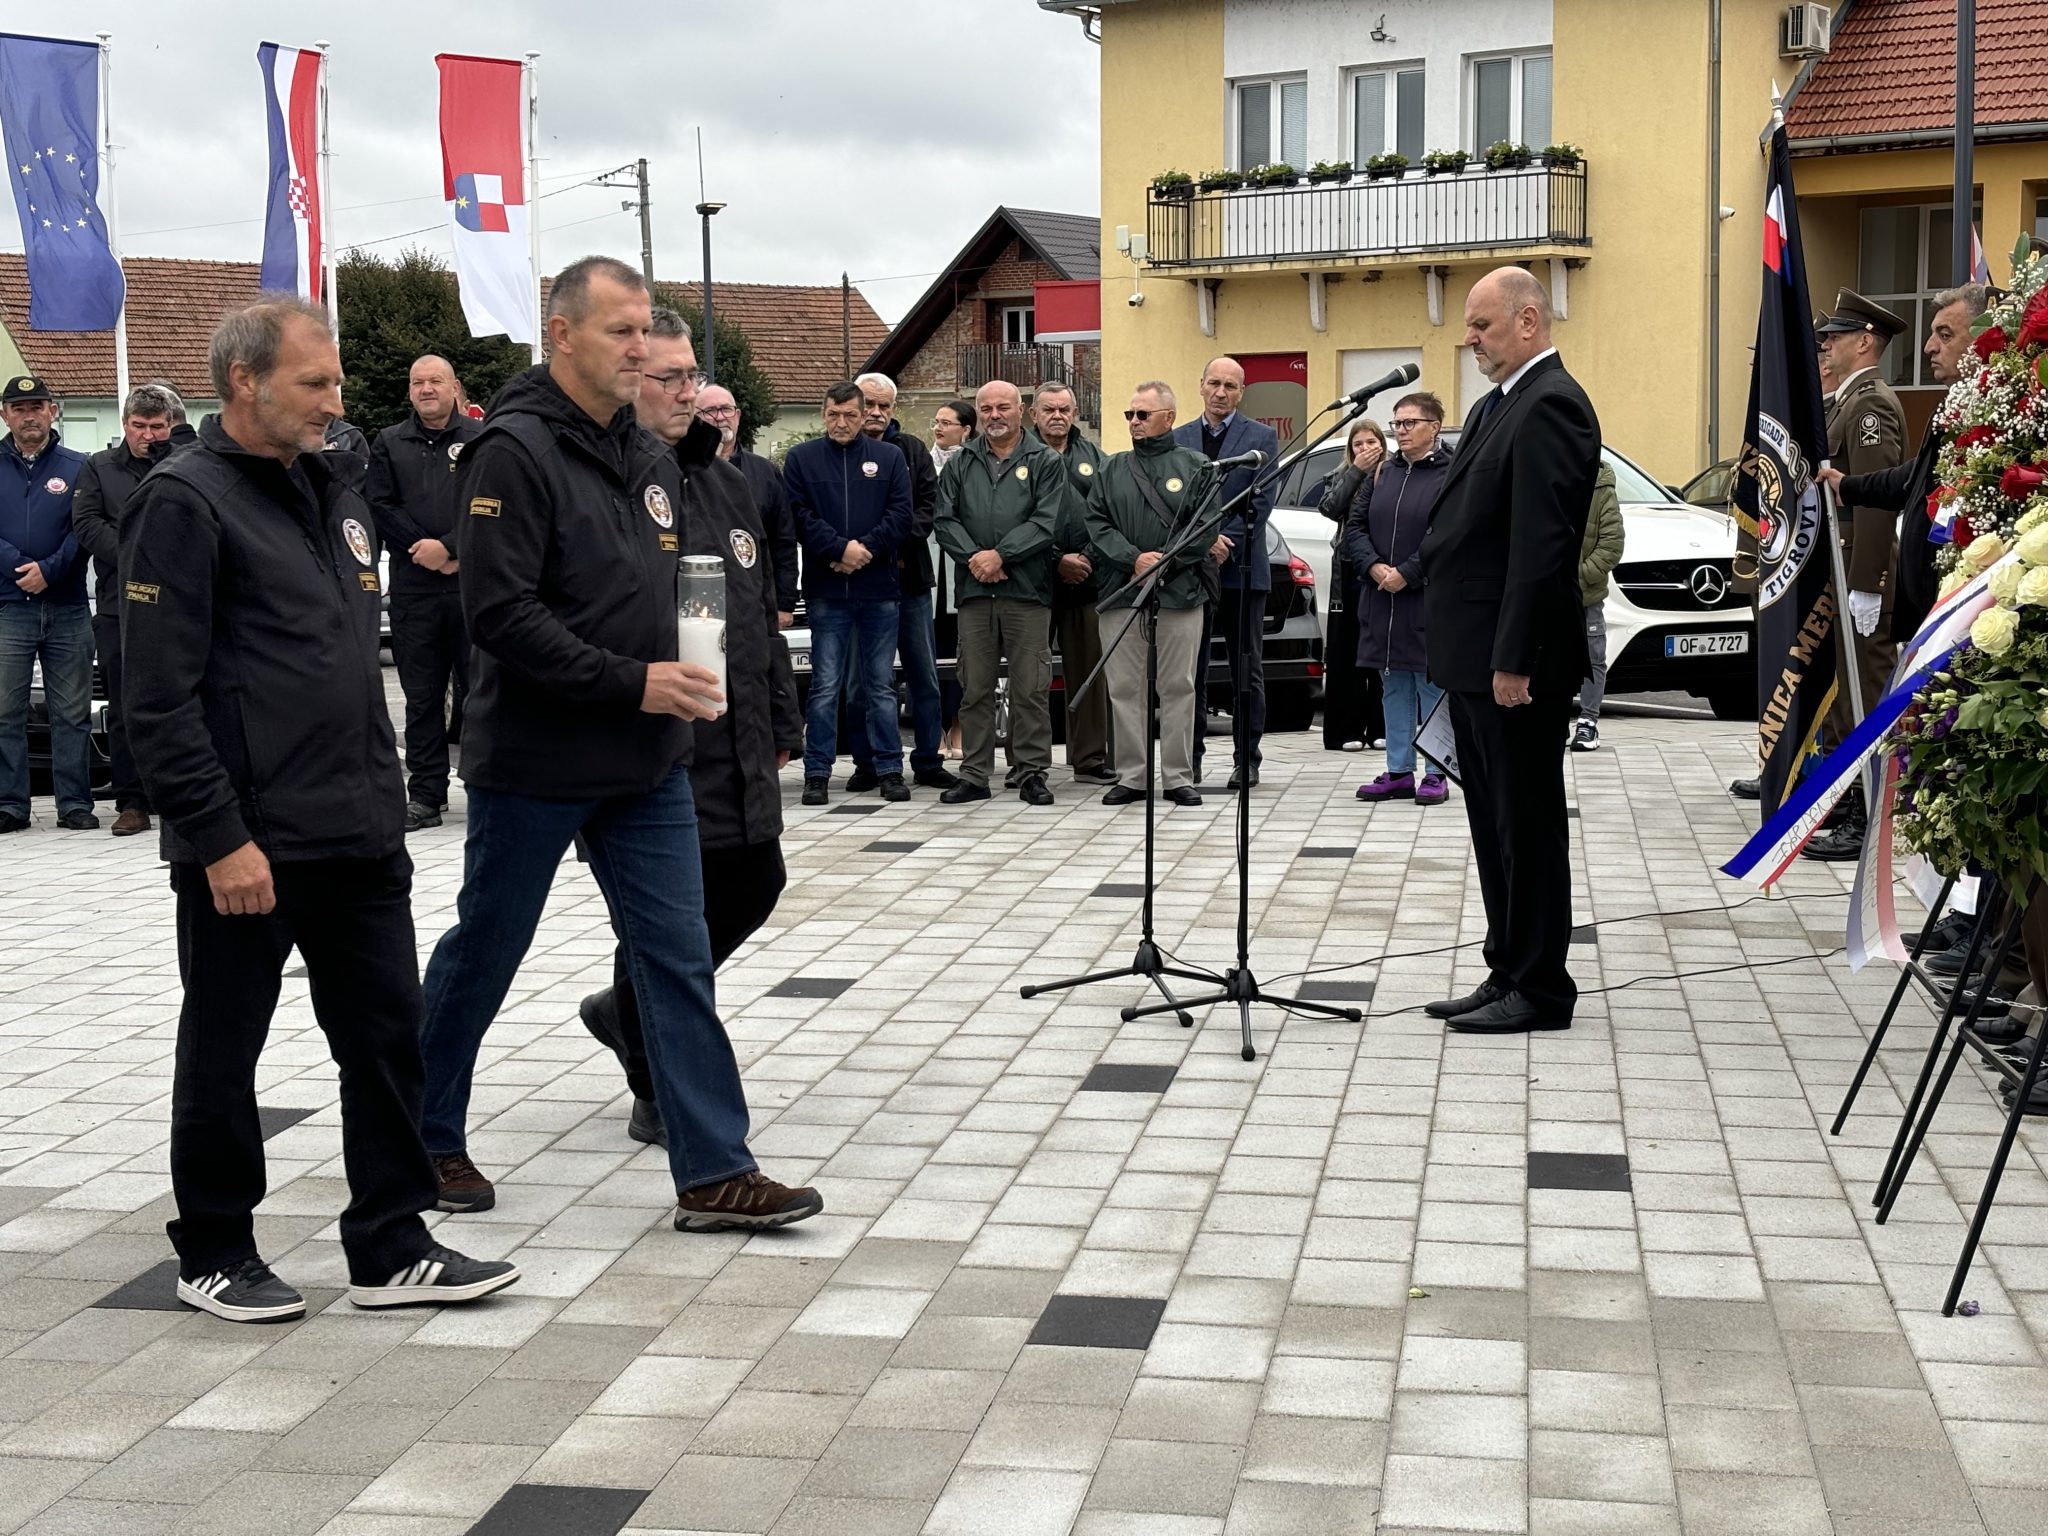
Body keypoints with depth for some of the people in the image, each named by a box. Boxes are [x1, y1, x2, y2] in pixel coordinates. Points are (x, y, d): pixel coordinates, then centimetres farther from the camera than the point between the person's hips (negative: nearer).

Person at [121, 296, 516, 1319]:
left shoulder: (329, 491, 14)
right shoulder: (185, 502, -11)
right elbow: (159, 697, -16)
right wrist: (219, 838, -19)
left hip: (360, 836, 8)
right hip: (247, 847, -7)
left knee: (387, 1036, 8)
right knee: (222, 1052, 7)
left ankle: (391, 1251, 18)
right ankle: (213, 1257, 22)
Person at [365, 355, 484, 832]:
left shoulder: (480, 439, 5)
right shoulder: (389, 444, 12)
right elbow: (379, 506, 3)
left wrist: (449, 546, -14)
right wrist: (426, 552, -8)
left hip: (473, 585, -2)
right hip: (413, 590, 2)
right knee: (421, 695, 6)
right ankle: (426, 794, 12)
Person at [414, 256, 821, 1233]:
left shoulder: (649, 457, 11)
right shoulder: (514, 452, -14)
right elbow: (500, 614, -22)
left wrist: (684, 682, 6)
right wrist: (632, 683, -22)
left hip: (647, 763, 7)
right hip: (533, 761, -6)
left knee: (679, 959, 3)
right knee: (482, 956, 10)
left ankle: (714, 1172, 6)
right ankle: (427, 1138, 29)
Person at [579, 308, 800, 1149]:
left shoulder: (723, 482, 13)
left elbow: (762, 611, 19)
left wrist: (780, 721, 18)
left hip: (736, 745, 8)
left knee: (754, 884, 16)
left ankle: (627, 1010, 37)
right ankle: (660, 1096, 18)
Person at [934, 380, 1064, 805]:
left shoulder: (1045, 462, 6)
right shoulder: (959, 465, 15)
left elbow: (1046, 523, -5)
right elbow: (944, 520, 7)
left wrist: (1000, 555, -13)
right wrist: (973, 557, -10)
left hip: (1028, 590, -3)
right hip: (973, 590, 3)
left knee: (1031, 687, -2)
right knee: (974, 687, 5)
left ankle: (1032, 773, 5)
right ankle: (974, 774, 10)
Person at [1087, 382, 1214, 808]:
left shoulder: (1194, 466, 4)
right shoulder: (1112, 469, 14)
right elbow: (1097, 524, 5)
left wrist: (1165, 562, -14)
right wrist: (1134, 559, -10)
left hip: (1180, 593, -3)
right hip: (1121, 593, 3)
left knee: (1178, 688, 0)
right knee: (1124, 689, 3)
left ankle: (1178, 777, 6)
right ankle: (1130, 776, 10)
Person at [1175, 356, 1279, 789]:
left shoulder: (1262, 438, 4)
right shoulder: (1178, 439, 11)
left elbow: (1262, 501, -4)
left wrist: (1225, 542, -14)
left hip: (1242, 569, -2)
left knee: (1247, 669, 4)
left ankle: (1247, 759, 9)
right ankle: (1190, 758, 10)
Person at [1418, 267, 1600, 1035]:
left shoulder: (1550, 404, -15)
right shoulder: (1501, 403, 17)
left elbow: (1543, 544, -21)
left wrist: (1513, 659, -23)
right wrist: (1463, 653, 16)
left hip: (1514, 661, -10)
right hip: (1475, 657, 10)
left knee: (1528, 825, -1)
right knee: (1495, 826, 14)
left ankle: (1540, 989, 8)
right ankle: (1508, 974, 23)